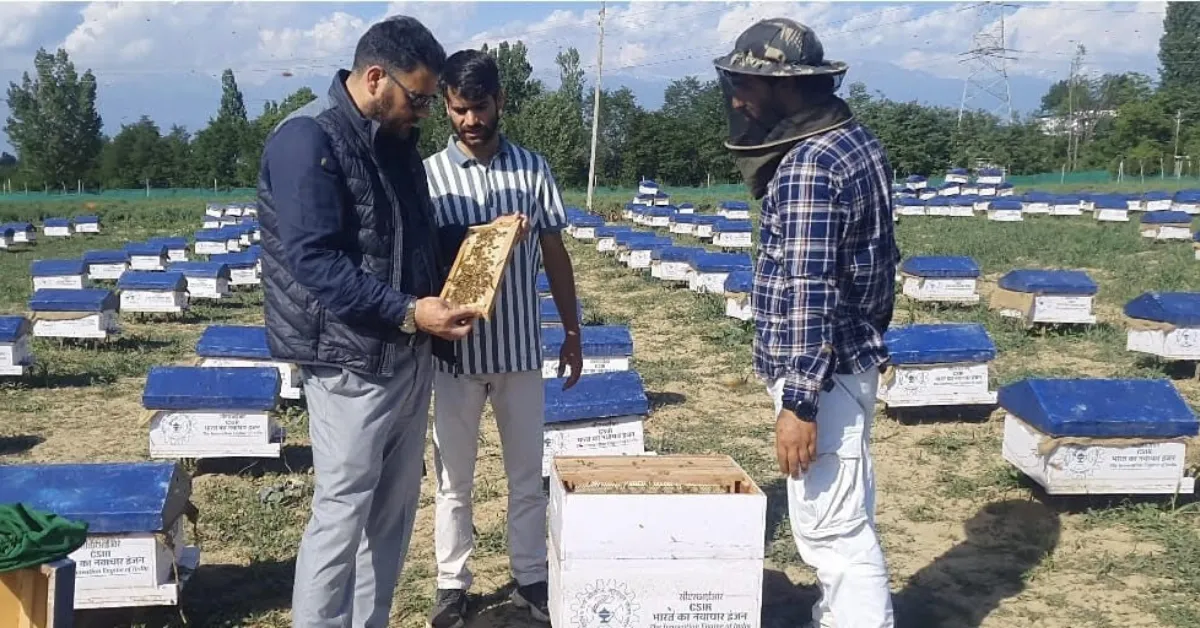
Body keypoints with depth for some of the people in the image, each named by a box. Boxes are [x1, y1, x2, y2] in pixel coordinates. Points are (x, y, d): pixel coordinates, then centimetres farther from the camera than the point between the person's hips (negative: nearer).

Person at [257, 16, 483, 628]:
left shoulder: (395, 138, 11)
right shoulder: (307, 139, -16)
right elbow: (314, 260, -23)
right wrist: (408, 311, -26)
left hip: (410, 353, 9)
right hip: (353, 358, -8)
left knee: (394, 507, 14)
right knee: (343, 511, -1)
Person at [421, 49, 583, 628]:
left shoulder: (532, 168, 1)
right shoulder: (429, 175, -4)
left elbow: (555, 255, 7)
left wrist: (572, 333, 7)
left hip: (521, 346, 1)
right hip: (457, 349, -1)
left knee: (527, 472, 12)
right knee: (454, 476, 10)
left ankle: (530, 577, 27)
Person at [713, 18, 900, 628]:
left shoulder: (806, 167, -21)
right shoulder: (856, 140, 10)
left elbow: (807, 293, -25)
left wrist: (798, 401, -24)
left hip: (822, 373, -10)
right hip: (852, 358, 10)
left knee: (830, 526, -2)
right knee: (845, 516, 20)